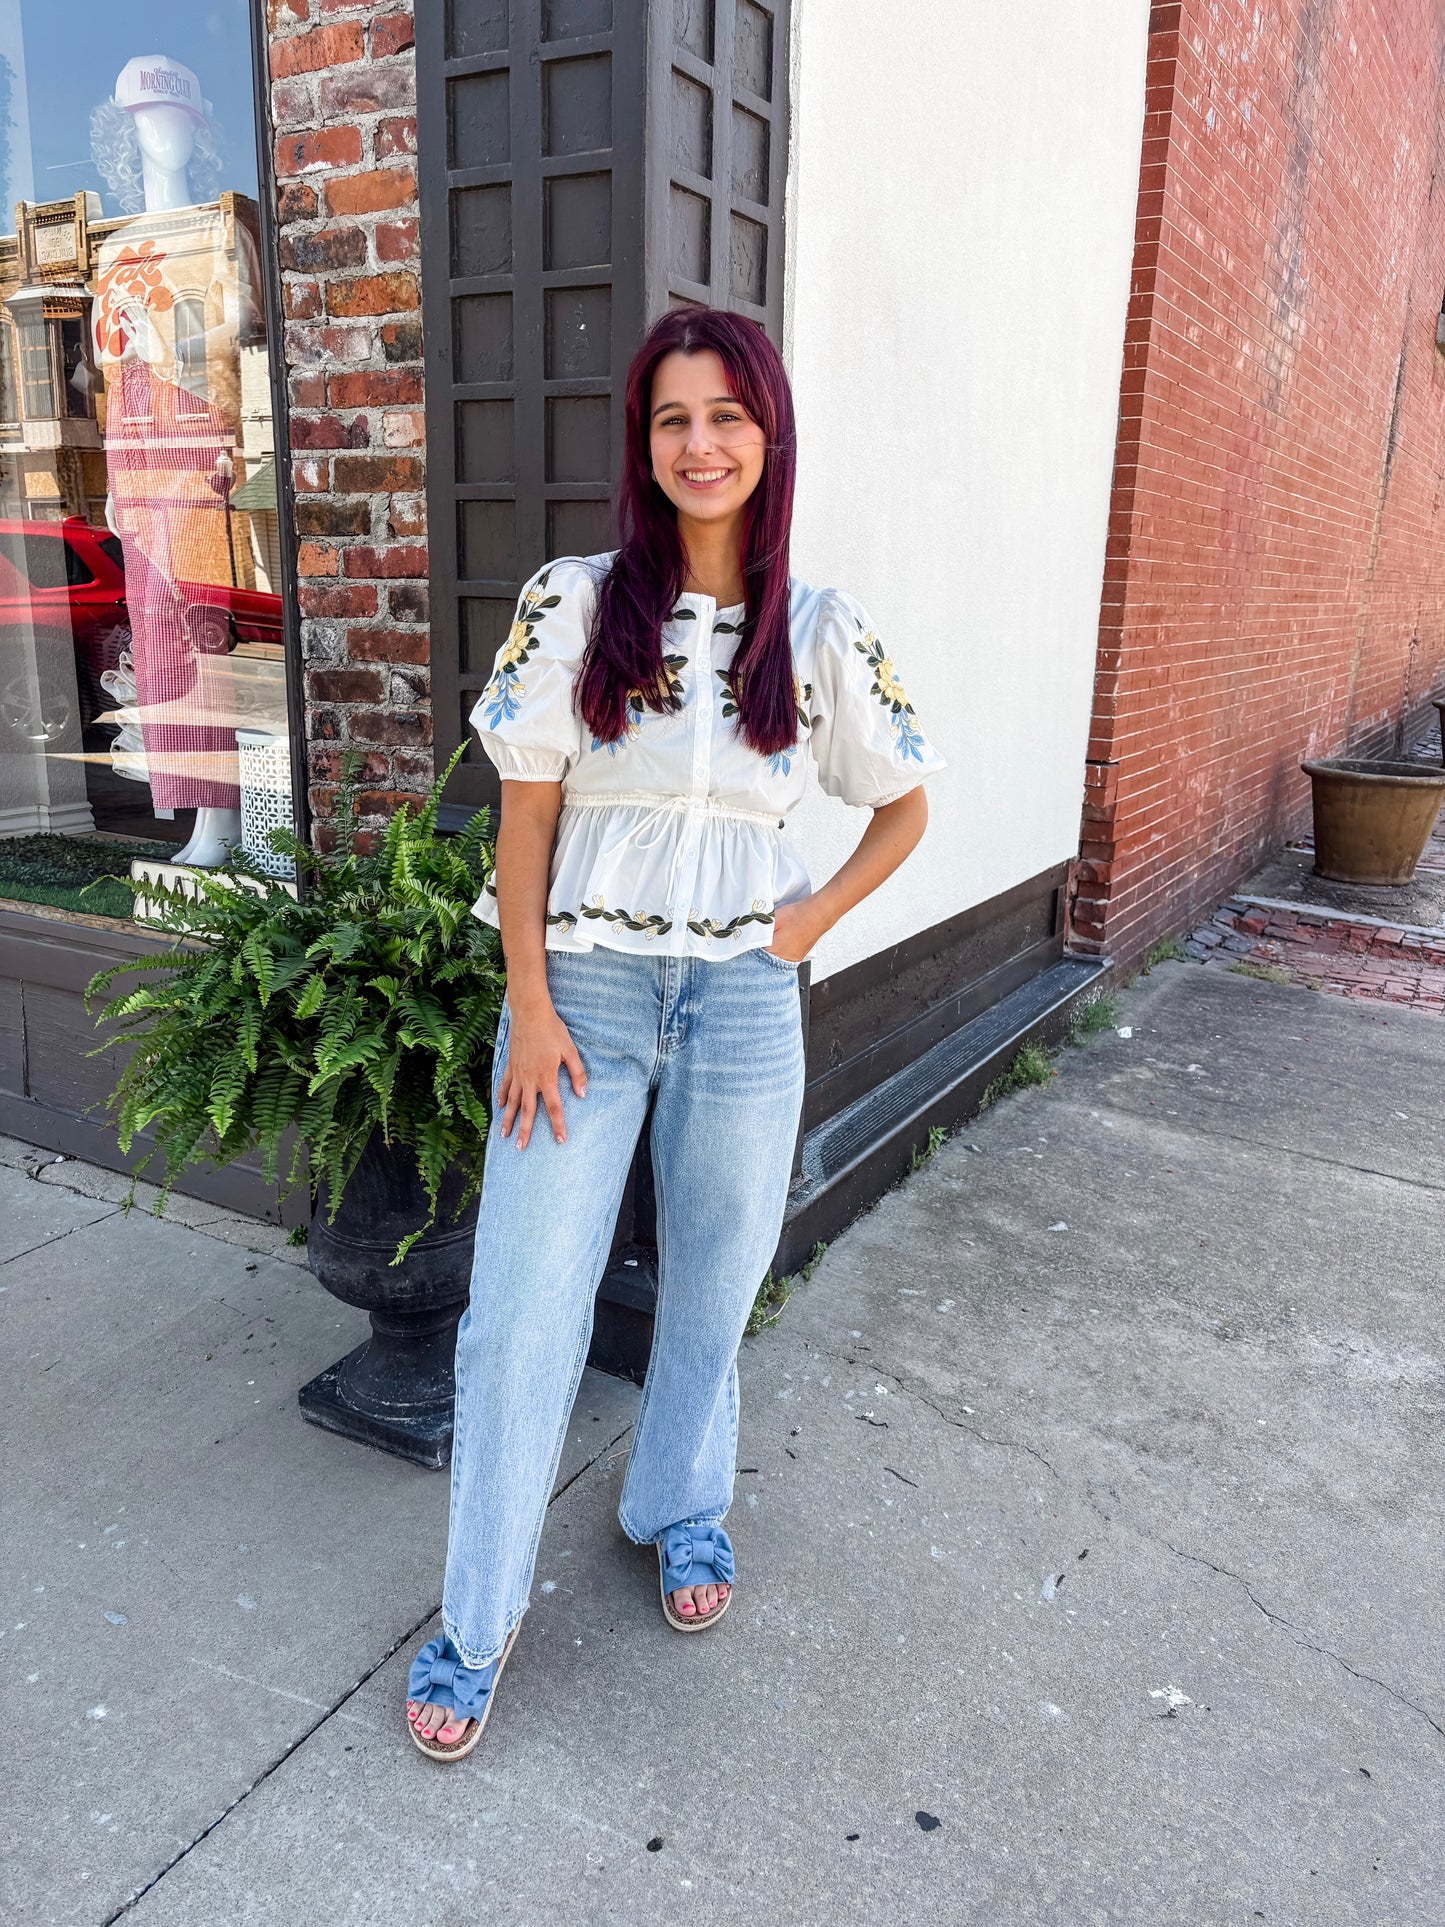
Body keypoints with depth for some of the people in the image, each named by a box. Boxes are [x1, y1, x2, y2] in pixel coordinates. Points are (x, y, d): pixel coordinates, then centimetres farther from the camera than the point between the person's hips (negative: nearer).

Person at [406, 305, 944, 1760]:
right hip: (584, 986, -1)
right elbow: (525, 813, -3)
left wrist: (814, 918, 0)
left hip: (742, 997, 2)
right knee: (522, 1310, 2)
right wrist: (530, 1004, -8)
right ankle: (476, 1621, 22)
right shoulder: (572, 604, -3)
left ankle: (681, 1510, 43)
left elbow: (905, 804, 13)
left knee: (711, 1285, 16)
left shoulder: (820, 632, 2)